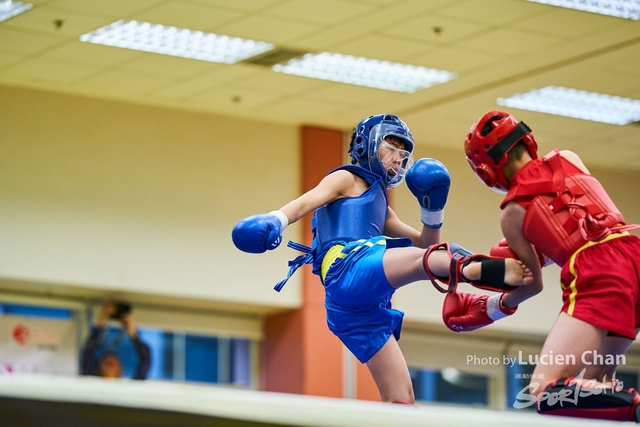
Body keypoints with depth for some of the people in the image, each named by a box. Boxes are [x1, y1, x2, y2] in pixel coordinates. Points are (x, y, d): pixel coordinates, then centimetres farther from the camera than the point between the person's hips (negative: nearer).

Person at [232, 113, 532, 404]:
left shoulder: (382, 209, 39)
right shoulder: (347, 180, 17)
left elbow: (426, 244, 37)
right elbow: (306, 201, -3)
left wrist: (433, 207, 18)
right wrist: (274, 221, -24)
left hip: (366, 309, 9)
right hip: (347, 266, -9)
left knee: (401, 400, 0)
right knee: (419, 260, -35)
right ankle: (478, 270, -66)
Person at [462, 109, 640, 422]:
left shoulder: (512, 213, 9)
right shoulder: (570, 160, 21)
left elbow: (534, 284, 16)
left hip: (598, 274, -6)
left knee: (545, 390, -13)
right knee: (592, 386, 19)